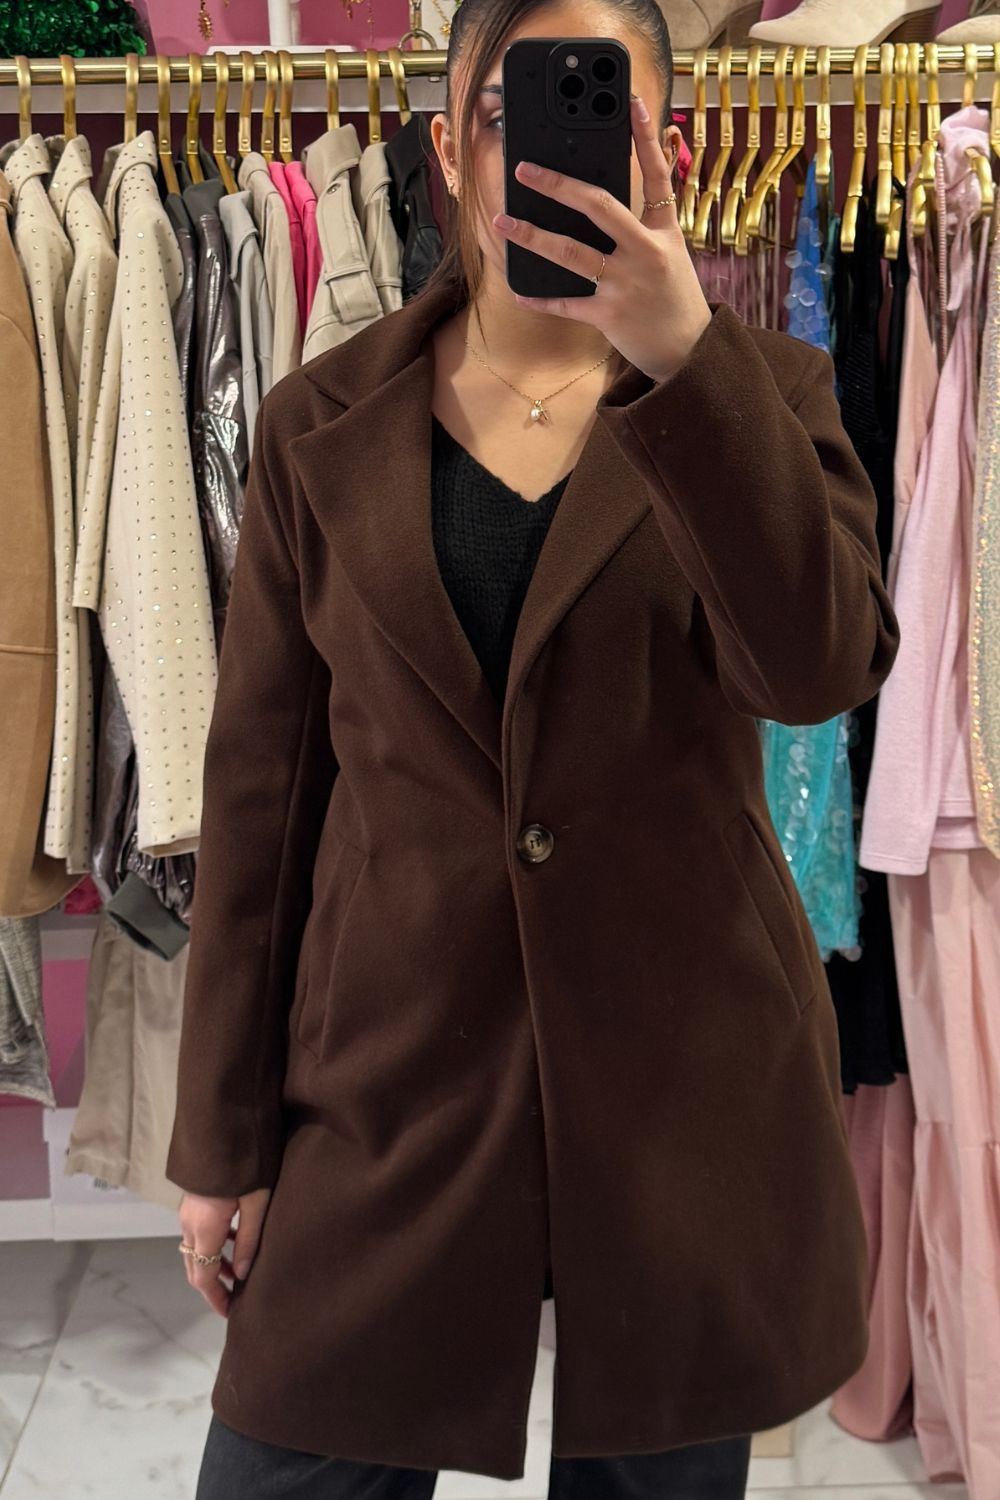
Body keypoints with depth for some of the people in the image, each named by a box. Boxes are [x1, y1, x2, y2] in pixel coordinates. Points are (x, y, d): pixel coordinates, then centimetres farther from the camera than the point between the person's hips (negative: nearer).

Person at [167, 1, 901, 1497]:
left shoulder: (756, 389, 1)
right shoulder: (321, 423, 2)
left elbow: (822, 668, -17)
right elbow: (260, 781, 2)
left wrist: (685, 356, -28)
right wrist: (222, 1137, 2)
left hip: (688, 1070, 1)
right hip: (391, 1062, 0)